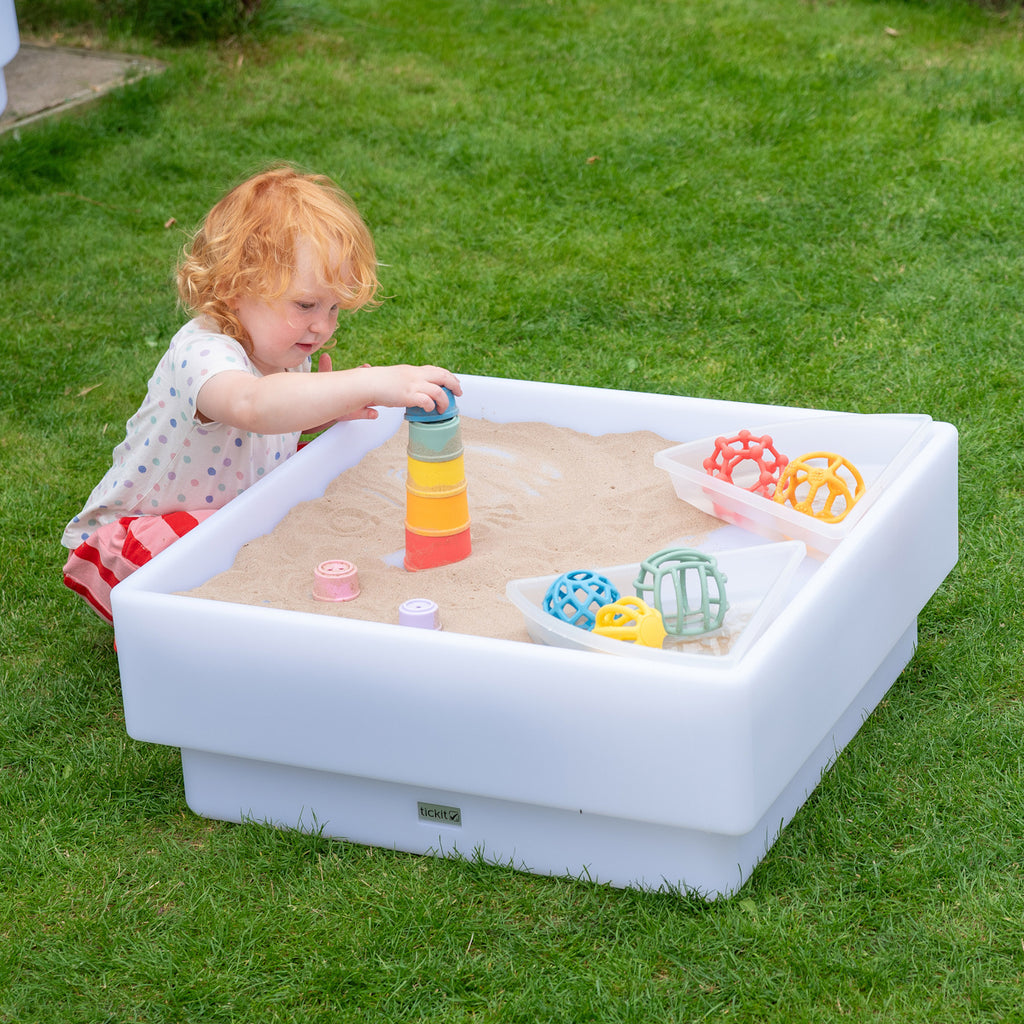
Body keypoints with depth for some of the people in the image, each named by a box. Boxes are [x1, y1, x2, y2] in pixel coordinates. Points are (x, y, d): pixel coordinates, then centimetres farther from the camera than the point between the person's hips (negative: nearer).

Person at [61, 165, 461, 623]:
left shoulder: (283, 349, -5)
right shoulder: (203, 353, -35)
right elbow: (251, 405, -60)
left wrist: (327, 407, -8)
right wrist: (373, 384, -67)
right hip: (137, 530, -9)